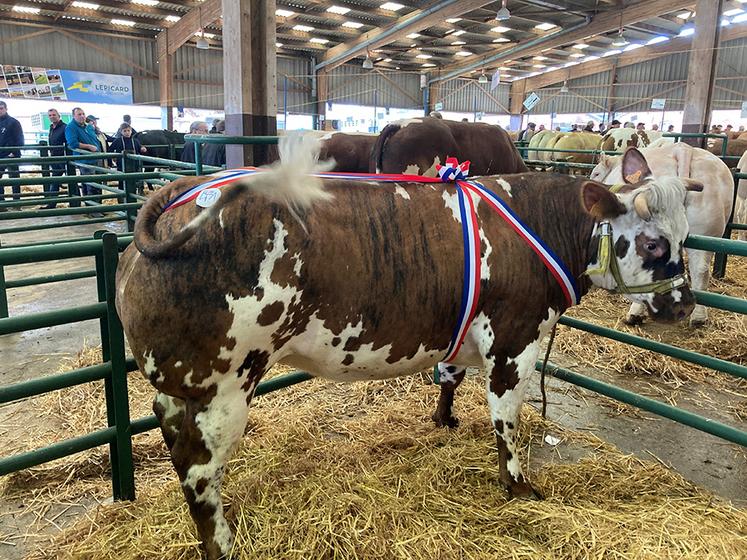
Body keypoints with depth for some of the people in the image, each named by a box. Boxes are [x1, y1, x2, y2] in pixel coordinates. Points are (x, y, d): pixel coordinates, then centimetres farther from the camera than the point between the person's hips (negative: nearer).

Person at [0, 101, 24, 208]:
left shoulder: (13, 122, -3)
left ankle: (16, 201, 11)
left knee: (14, 179, 3)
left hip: (11, 156, -5)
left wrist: (14, 152, -16)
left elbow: (19, 139, -8)